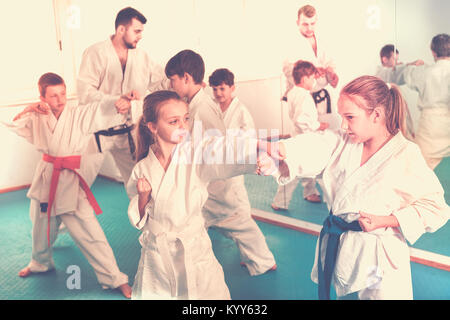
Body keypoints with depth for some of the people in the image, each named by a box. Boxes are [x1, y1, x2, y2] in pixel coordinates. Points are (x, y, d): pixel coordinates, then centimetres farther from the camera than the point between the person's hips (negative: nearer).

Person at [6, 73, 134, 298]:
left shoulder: (80, 115, -11)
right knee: (41, 227, 24)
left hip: (71, 181, -5)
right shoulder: (38, 118, 4)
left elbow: (103, 110, -26)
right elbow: (15, 126, 17)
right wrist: (28, 110, 0)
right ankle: (41, 263, 54)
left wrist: (121, 103, -47)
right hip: (46, 178, 5)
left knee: (89, 233, -8)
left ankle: (115, 279, 4)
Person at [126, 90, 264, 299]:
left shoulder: (197, 155, -11)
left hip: (195, 256, -2)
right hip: (155, 258, 2)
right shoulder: (142, 169, -4)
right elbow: (139, 220, 5)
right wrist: (143, 197, -15)